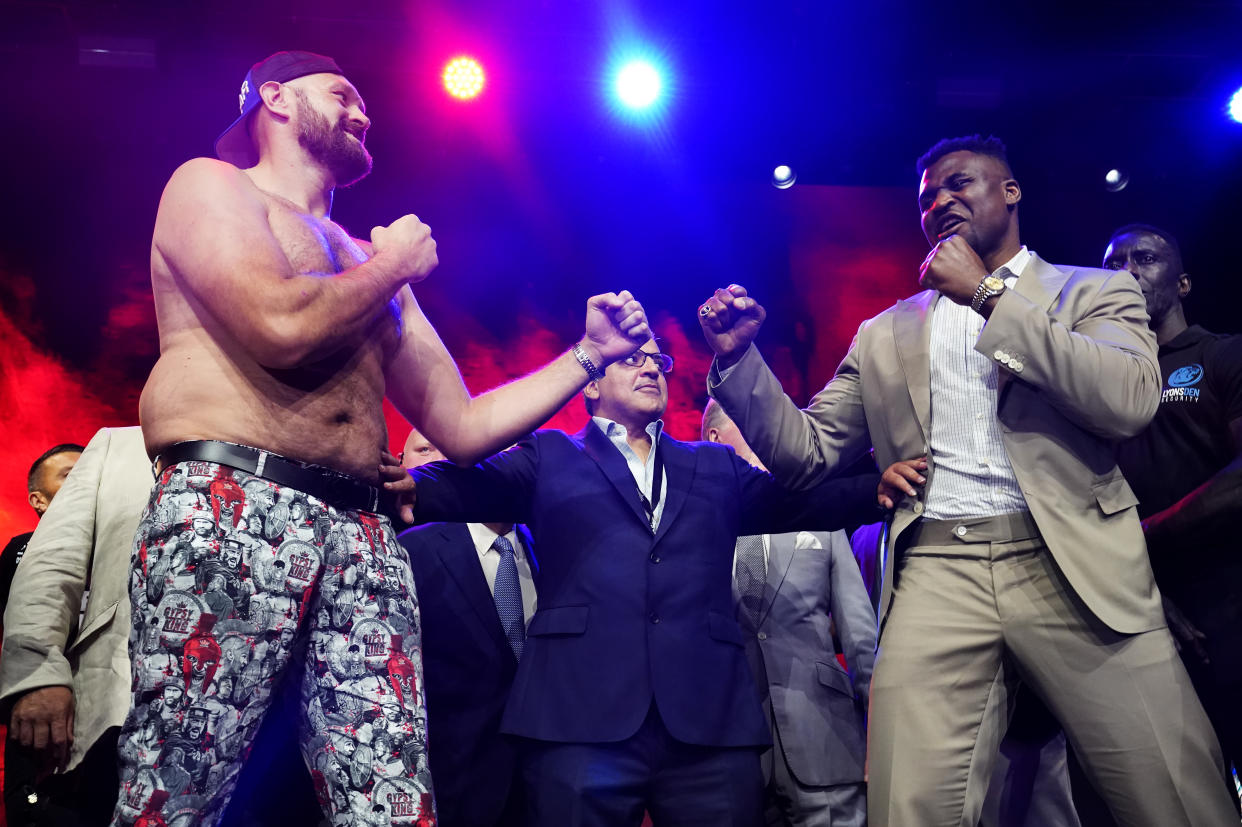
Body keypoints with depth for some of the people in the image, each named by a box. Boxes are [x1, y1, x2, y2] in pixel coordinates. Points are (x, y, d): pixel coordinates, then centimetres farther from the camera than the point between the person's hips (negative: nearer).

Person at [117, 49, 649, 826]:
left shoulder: (378, 264, 28)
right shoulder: (210, 185, 9)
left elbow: (462, 428, 24)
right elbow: (280, 327, -13)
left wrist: (590, 355, 18)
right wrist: (392, 267, 4)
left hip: (363, 536, 6)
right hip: (232, 507, -5)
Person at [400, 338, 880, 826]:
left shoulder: (718, 468, 23)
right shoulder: (550, 456, 15)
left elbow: (802, 501, 11)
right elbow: (466, 484, 1)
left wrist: (880, 486, -7)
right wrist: (407, 487, -21)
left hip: (710, 719, 3)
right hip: (581, 717, -2)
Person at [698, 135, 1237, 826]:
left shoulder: (1096, 292, 13)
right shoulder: (885, 334, 21)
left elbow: (1131, 400, -8)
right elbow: (806, 454, 17)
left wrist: (990, 296, -4)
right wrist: (739, 357, 2)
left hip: (1074, 569, -1)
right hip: (936, 579, 2)